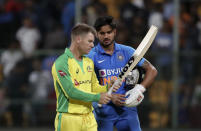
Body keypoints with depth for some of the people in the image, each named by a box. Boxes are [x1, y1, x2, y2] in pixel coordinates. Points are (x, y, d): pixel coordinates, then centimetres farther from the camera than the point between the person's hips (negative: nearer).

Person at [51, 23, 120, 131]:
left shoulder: (89, 62, 14)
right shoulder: (61, 63, -12)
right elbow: (71, 92, -19)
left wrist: (107, 88, 1)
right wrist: (97, 97, -14)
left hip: (89, 118, 7)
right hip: (69, 118, -7)